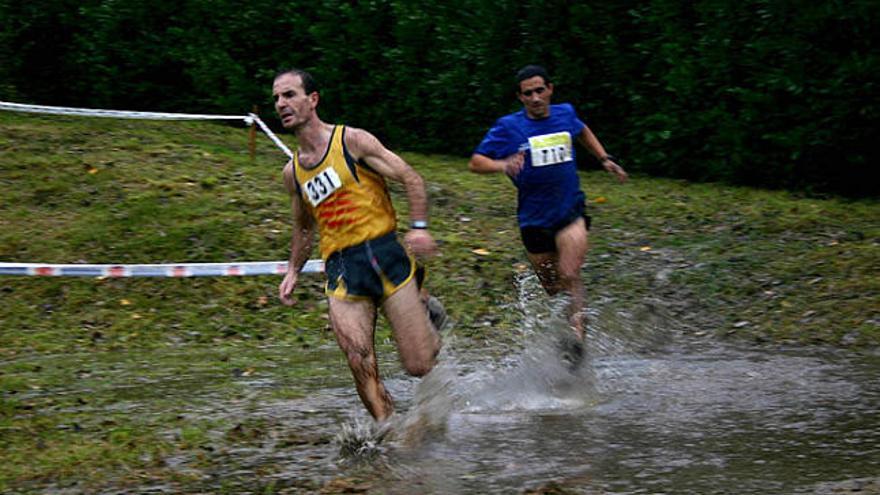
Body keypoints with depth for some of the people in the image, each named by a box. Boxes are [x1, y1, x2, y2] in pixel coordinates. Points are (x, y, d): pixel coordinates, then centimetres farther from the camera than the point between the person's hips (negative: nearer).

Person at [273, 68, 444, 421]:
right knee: (361, 365, -17)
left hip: (383, 252, -4)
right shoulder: (292, 173, 15)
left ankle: (425, 311, 27)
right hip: (340, 269, 4)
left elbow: (411, 179, -1)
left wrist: (419, 226, -14)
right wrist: (293, 271, 21)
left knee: (419, 366, -5)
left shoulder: (352, 141, 0)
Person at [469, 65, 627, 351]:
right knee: (552, 290, 9)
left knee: (569, 276, -21)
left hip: (571, 212, 0)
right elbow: (475, 162, -10)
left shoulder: (565, 114, 3)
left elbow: (582, 132, 28)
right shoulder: (509, 127, -7)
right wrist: (502, 165, -29)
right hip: (535, 220, 0)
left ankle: (577, 334, -22)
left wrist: (604, 159, 20)